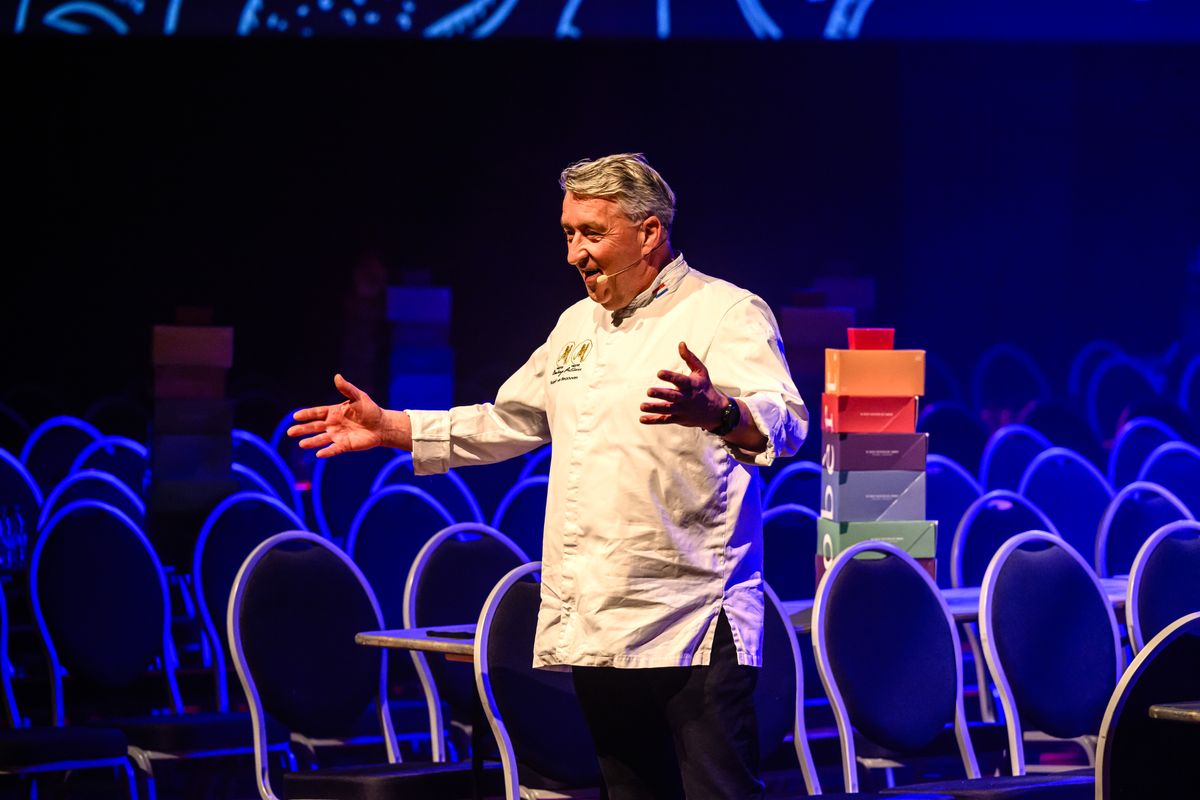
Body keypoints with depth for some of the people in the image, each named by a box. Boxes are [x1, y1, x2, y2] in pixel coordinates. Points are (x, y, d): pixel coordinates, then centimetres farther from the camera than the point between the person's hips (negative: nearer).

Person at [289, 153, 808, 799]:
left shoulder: (726, 314, -7)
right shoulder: (577, 326, 19)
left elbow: (782, 424, -23)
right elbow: (507, 424, 28)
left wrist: (714, 411, -45)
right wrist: (389, 428, 21)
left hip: (691, 625, -8)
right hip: (594, 629, 8)